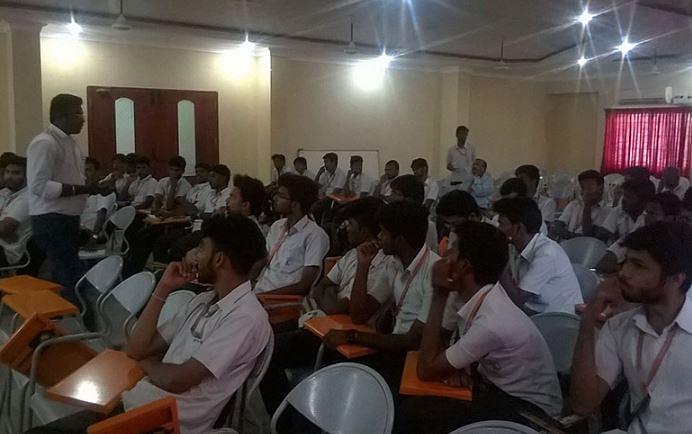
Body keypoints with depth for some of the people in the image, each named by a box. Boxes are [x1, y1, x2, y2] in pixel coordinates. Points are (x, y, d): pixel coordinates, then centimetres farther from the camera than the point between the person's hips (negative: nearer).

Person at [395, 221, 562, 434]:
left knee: (415, 410, -18)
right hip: (500, 387, 8)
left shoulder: (491, 323, -30)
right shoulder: (482, 295, -6)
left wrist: (439, 295, -21)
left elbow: (427, 370, -19)